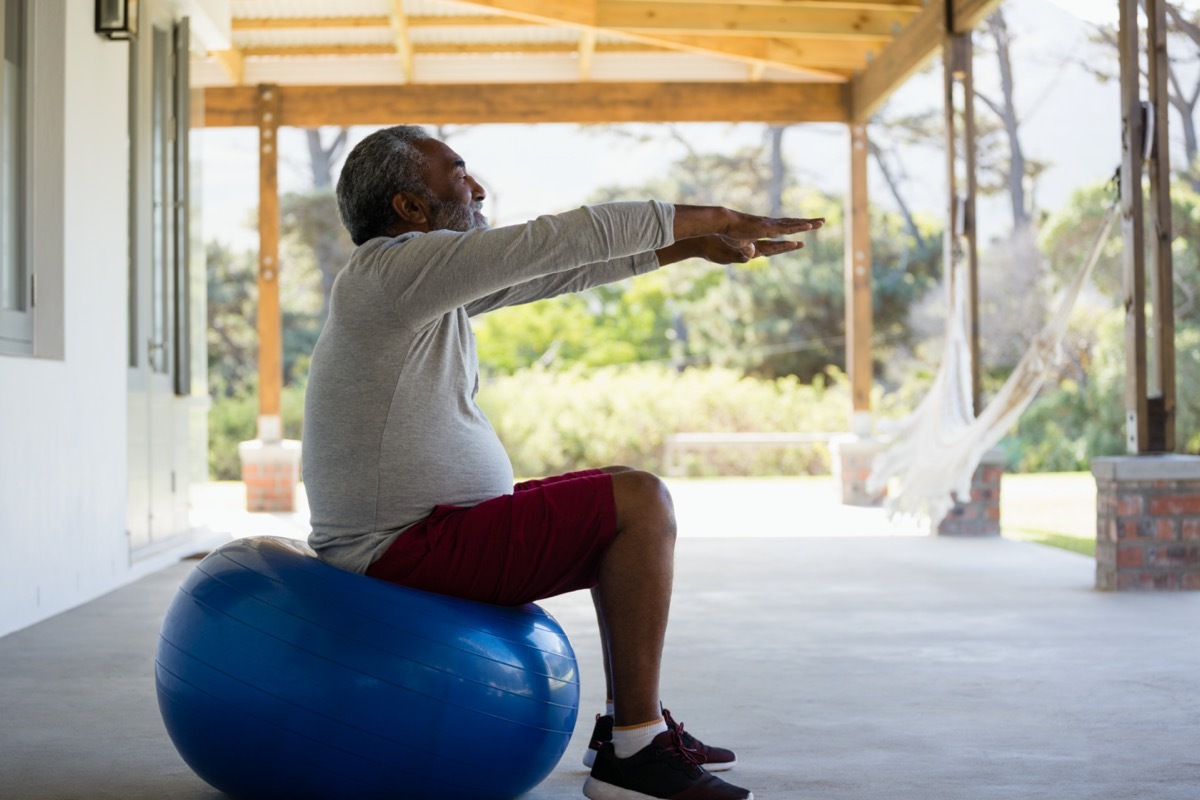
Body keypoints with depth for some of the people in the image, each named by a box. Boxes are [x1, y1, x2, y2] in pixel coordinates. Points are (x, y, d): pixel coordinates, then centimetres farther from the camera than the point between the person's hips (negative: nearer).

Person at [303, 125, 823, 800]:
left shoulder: (429, 281, 14)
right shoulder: (395, 268, -16)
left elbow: (556, 269, 17)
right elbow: (558, 241, -17)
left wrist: (692, 244, 15)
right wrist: (711, 217, -10)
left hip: (403, 539, 11)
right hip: (408, 551, -11)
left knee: (623, 501, 18)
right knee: (640, 502, -15)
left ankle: (632, 722, 18)